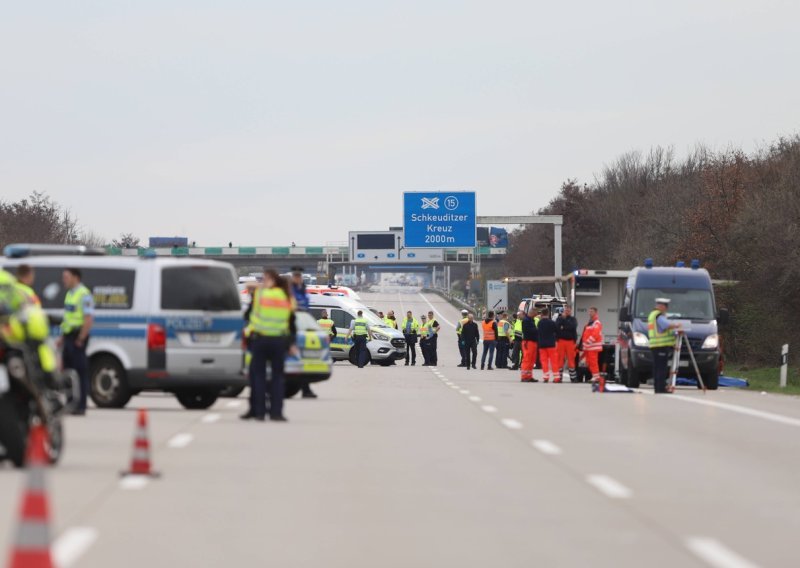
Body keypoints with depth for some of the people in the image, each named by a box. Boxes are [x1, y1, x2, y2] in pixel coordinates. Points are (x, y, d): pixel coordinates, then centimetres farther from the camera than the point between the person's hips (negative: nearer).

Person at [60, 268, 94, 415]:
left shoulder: (84, 294, -14)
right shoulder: (70, 294, 16)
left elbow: (89, 319, -20)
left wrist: (80, 339, -20)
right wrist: (63, 337, 19)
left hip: (77, 338, -10)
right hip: (68, 337, 10)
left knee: (80, 372, -6)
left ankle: (80, 407, -4)